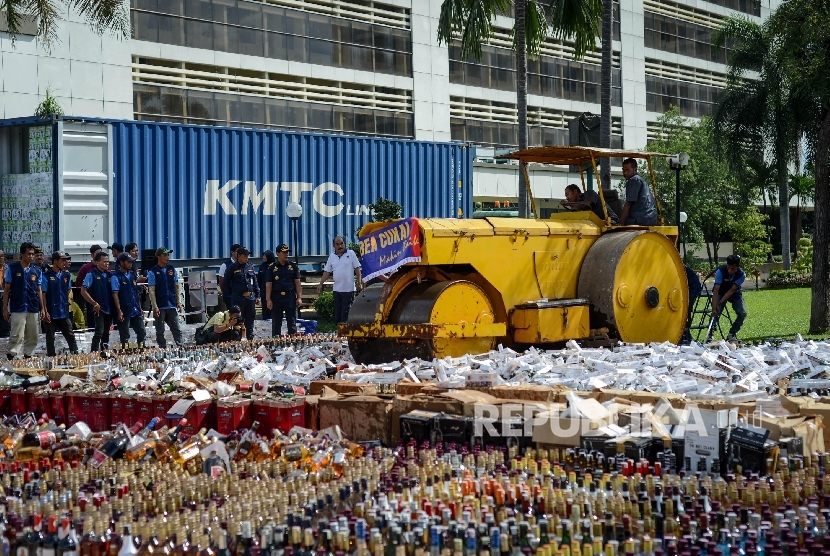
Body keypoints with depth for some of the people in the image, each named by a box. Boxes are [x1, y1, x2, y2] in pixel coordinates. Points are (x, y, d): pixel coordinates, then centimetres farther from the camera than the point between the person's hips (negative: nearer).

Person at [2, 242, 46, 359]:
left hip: (33, 309, 4)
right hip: (17, 309, -4)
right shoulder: (12, 268, 0)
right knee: (17, 336, -11)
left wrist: (42, 308, 10)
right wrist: (5, 308, -1)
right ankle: (10, 358, -7)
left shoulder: (37, 270, 9)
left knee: (32, 337, 7)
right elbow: (7, 290, 2)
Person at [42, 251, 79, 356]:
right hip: (51, 313, -4)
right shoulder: (47, 275, -9)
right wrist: (45, 311, -15)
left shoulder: (66, 274, 6)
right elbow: (43, 294, -11)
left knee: (70, 336, 3)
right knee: (50, 338, 7)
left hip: (63, 312, 5)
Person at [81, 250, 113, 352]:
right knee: (99, 332, -13)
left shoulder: (109, 275, 10)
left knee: (106, 333, 12)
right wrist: (94, 304, -13)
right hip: (98, 309, -6)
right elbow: (83, 291, -12)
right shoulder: (92, 274, -7)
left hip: (109, 309, 6)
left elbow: (113, 292, 16)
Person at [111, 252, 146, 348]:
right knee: (125, 337, 1)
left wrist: (140, 308, 16)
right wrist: (119, 311, -20)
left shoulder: (132, 274, 12)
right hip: (124, 312, -7)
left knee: (142, 333, 8)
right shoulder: (116, 277, -9)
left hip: (136, 311, 7)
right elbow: (115, 294, -14)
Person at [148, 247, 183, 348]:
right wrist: (155, 307, -12)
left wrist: (179, 302, 5)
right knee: (160, 331, 4)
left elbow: (177, 286, 11)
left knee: (177, 330, 3)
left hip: (172, 305, 3)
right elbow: (152, 290, -7)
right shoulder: (153, 272, -5)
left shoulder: (172, 269, 7)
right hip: (160, 307, -3)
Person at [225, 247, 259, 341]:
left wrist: (257, 296, 10)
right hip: (238, 298, -4)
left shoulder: (250, 267, 10)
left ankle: (250, 339, 17)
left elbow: (255, 282, 14)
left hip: (251, 297, 5)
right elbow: (226, 283, 3)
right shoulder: (232, 268, -4)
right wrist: (232, 293, 4)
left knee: (250, 320, 10)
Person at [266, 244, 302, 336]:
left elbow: (297, 283, 6)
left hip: (290, 297, 0)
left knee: (292, 323, 3)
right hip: (276, 297, 0)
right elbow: (268, 285, 2)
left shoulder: (293, 266, 7)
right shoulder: (272, 267, 5)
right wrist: (268, 300, -6)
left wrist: (299, 297, -1)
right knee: (276, 324, 5)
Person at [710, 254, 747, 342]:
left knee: (743, 313, -14)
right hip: (721, 293, -2)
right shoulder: (720, 271, -31)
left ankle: (732, 334, 0)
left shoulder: (742, 274, -27)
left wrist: (720, 303, -33)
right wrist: (714, 307, -43)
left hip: (735, 293, 2)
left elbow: (732, 290, -28)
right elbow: (716, 290, -35)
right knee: (716, 312, -23)